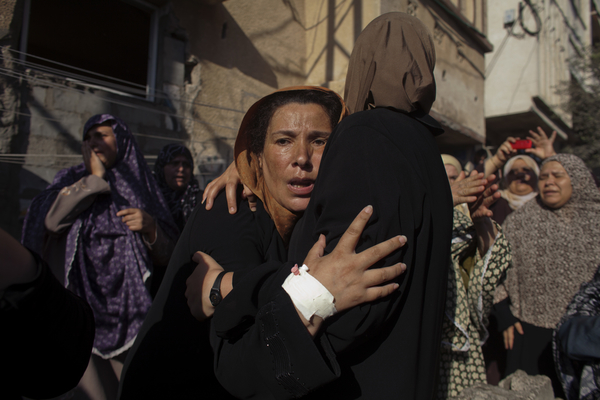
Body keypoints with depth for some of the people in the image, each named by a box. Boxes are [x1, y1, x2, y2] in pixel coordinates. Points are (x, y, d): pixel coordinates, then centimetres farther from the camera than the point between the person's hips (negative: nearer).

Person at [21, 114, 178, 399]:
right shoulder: (71, 180, 11)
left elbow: (165, 257, 7)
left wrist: (151, 228, -12)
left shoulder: (141, 187, 9)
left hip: (127, 312, 1)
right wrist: (95, 177, -6)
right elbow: (51, 218, -13)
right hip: (78, 311, 0)